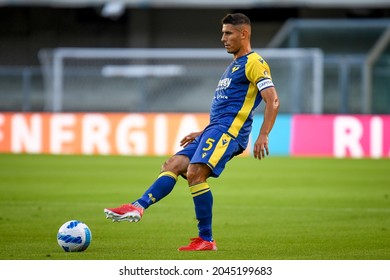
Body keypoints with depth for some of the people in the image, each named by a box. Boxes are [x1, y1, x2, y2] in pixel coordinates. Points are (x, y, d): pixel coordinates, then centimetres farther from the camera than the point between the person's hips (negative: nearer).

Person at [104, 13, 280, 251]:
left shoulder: (254, 62, -4)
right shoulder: (234, 66, 27)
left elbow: (273, 101, -14)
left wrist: (263, 136, -23)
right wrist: (202, 134, 28)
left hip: (228, 130, -10)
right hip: (214, 131, 10)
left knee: (195, 173, -23)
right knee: (172, 165, -3)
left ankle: (206, 240, -19)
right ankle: (138, 207, -17)